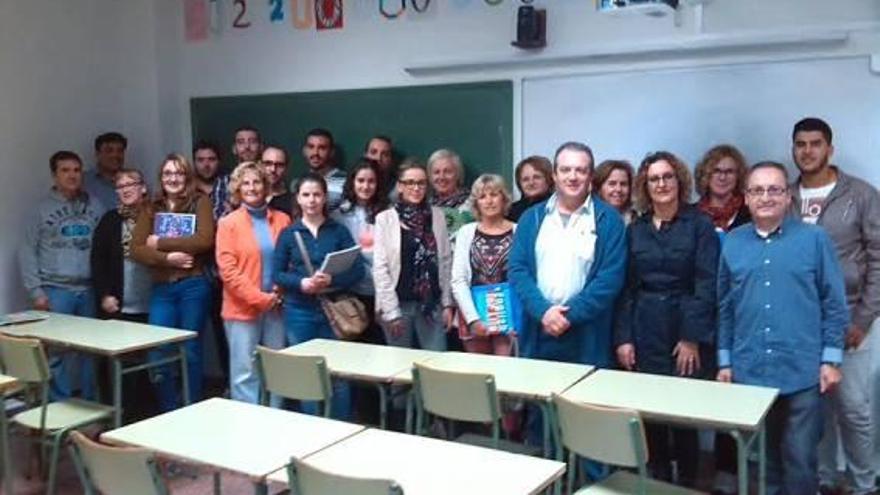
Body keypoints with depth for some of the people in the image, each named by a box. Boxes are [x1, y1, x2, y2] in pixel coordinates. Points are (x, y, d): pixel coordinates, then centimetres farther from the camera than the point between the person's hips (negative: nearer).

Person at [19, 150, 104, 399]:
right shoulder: (43, 207, 3)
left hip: (90, 290, 2)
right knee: (56, 351, -3)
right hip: (56, 291, -2)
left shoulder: (95, 206, 8)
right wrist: (36, 291, -4)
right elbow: (27, 251, 2)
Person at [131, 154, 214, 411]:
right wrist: (168, 258, -14)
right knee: (159, 352, 1)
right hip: (161, 288, 3)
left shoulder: (200, 203, 3)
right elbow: (136, 249, 2)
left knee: (191, 350, 6)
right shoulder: (151, 209, 12)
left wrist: (161, 242, -9)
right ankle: (168, 413, 17)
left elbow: (204, 240, -13)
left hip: (194, 286, -3)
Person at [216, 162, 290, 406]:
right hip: (243, 308, -3)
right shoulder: (228, 223, 0)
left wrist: (281, 291, -5)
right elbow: (228, 270, -7)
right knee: (245, 374, -1)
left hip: (276, 307, 3)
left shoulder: (282, 219, 8)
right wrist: (260, 298, -12)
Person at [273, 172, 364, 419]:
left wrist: (331, 280, -19)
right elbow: (277, 274, 3)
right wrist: (301, 283, -16)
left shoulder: (339, 231, 4)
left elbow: (358, 270, -2)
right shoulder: (288, 234, 5)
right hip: (299, 312, 1)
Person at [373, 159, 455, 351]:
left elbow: (446, 261, 8)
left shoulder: (437, 216, 6)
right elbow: (380, 268, -6)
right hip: (399, 304, -2)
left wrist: (447, 304, 4)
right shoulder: (385, 219, -4)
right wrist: (390, 310, -10)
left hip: (432, 304, 2)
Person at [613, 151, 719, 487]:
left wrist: (693, 338, -13)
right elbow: (626, 288, 7)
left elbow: (706, 285, -7)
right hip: (645, 331, 3)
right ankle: (658, 480, 22)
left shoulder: (699, 225, -2)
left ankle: (687, 482, 18)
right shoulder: (635, 230, 8)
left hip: (685, 330, -3)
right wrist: (623, 337, 0)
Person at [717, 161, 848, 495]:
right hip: (749, 372, 3)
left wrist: (831, 359, -4)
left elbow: (834, 304, 0)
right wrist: (725, 361, 9)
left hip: (802, 372, -2)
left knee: (799, 458, 4)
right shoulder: (732, 243, 5)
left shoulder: (814, 238, -2)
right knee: (762, 455, 16)